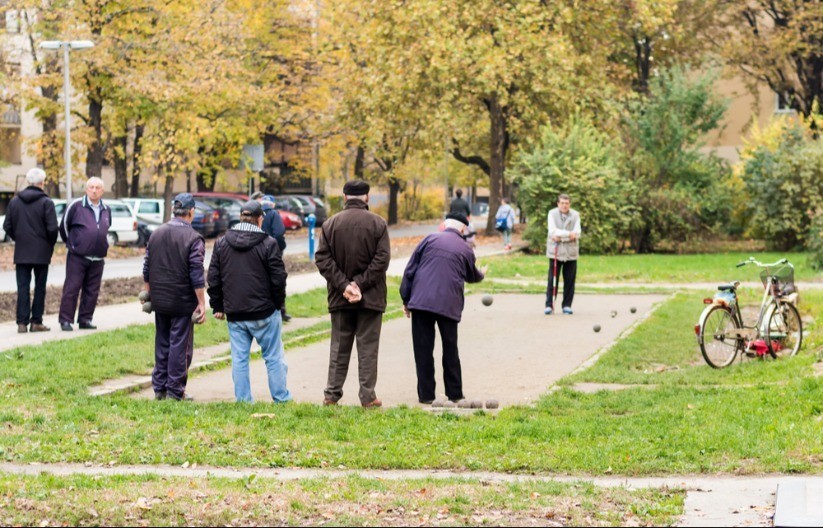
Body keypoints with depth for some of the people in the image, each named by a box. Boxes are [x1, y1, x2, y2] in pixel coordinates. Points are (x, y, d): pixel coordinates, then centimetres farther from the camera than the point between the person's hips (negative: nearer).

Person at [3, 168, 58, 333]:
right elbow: (52, 228, -13)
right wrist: (50, 244, 4)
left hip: (21, 252, 3)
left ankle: (22, 323, -1)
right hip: (41, 252, -3)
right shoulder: (46, 202, -9)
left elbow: (7, 226, 5)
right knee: (40, 288, 6)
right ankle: (36, 321, 6)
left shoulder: (14, 201, 4)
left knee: (23, 287, 4)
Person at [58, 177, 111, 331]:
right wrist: (71, 243, 9)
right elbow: (64, 226, 3)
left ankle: (85, 320, 15)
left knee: (92, 291, 7)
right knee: (71, 289, -4)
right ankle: (65, 320, -1)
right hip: (77, 257, -5)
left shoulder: (106, 210, 10)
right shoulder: (76, 206, -6)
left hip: (97, 259, 5)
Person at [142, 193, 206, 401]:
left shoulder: (156, 234, 7)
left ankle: (159, 387, 19)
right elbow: (197, 275, -14)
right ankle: (175, 390, 2)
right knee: (180, 345, 1)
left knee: (162, 343, 15)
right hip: (183, 302, -6)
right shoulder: (193, 238, -12)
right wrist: (202, 303, -10)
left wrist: (149, 294, 22)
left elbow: (147, 269, 12)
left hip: (159, 300, 6)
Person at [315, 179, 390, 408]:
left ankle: (331, 394, 11)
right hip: (371, 298, -2)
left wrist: (343, 285, -8)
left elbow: (322, 259, -4)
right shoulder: (377, 223, -5)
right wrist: (360, 283, -12)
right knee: (368, 348, 3)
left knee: (339, 347, 11)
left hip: (340, 299, 2)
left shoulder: (330, 224, 2)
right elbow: (382, 259, -13)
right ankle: (368, 396, 3)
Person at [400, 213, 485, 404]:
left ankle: (426, 394, 4)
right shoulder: (466, 250, 9)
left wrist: (406, 299, 9)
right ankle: (455, 393, 18)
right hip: (449, 305, 1)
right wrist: (481, 274, 52)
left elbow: (410, 269, 3)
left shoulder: (430, 239, 4)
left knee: (423, 349, 4)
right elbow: (472, 276, 28)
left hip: (421, 301, -1)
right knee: (450, 349, 14)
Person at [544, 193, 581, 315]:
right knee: (552, 280, -3)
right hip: (555, 251, -1)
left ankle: (567, 305, 11)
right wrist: (568, 234, -19)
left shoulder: (575, 215, 4)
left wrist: (560, 236, -15)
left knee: (569, 281, 3)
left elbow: (577, 234, -7)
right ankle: (549, 305, 1)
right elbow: (553, 231, -11)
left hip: (571, 252, 1)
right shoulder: (552, 214, 2)